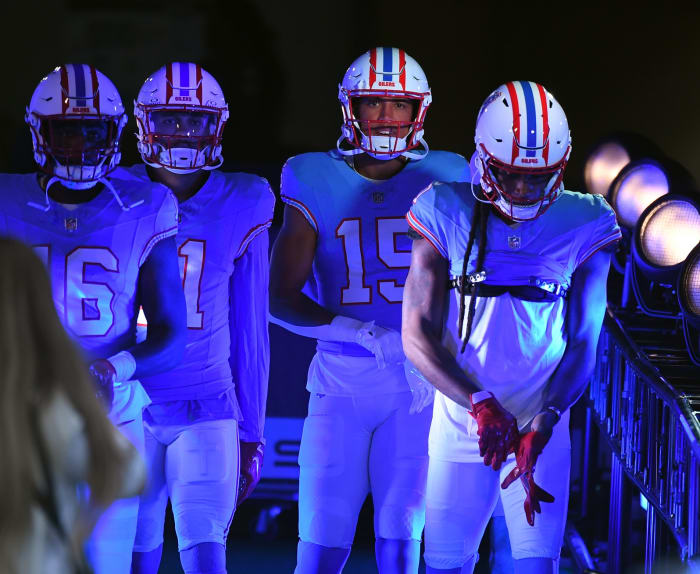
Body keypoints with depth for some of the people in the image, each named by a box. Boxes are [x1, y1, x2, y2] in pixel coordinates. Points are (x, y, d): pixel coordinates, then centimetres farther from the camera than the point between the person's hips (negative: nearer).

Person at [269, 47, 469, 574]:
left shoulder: (442, 181, 4)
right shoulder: (315, 184, 1)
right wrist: (373, 337, -15)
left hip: (418, 390, 1)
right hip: (341, 381, 0)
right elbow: (281, 299, -4)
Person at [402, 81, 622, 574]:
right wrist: (480, 403, -23)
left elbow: (583, 345, -2)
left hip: (542, 428, 0)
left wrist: (543, 424, -17)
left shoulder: (584, 226, -2)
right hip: (462, 423, 0)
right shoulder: (446, 215, -5)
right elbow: (418, 335, -8)